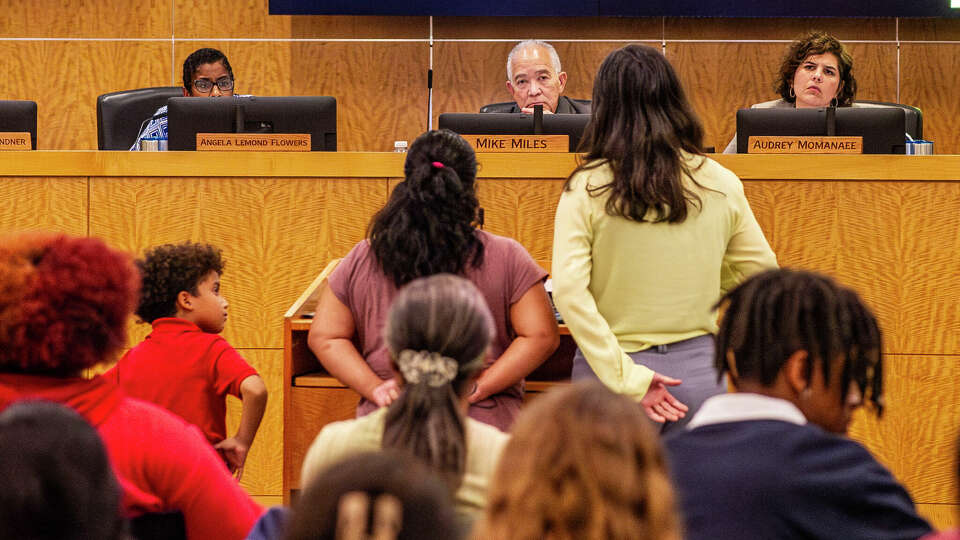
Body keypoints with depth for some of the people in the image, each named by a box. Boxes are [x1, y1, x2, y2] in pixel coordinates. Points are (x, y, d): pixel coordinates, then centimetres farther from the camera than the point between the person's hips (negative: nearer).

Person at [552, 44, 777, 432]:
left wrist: (626, 380, -14)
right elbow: (760, 267, 12)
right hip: (698, 366, 2)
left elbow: (568, 290, -15)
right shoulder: (720, 185, 0)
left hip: (611, 367, -2)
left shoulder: (586, 189, -6)